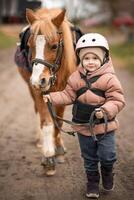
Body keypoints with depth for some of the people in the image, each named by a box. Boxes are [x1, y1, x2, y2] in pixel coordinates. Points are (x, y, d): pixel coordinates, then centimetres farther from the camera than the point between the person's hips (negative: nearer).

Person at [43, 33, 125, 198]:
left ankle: (107, 173, 33)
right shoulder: (76, 77, -3)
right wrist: (53, 97, -12)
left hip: (105, 126, -3)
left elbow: (117, 100, -16)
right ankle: (92, 182, 35)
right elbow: (68, 95, 2)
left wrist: (106, 110, -32)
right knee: (89, 158, 16)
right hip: (83, 127, 3)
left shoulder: (109, 78, -15)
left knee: (107, 156, -1)